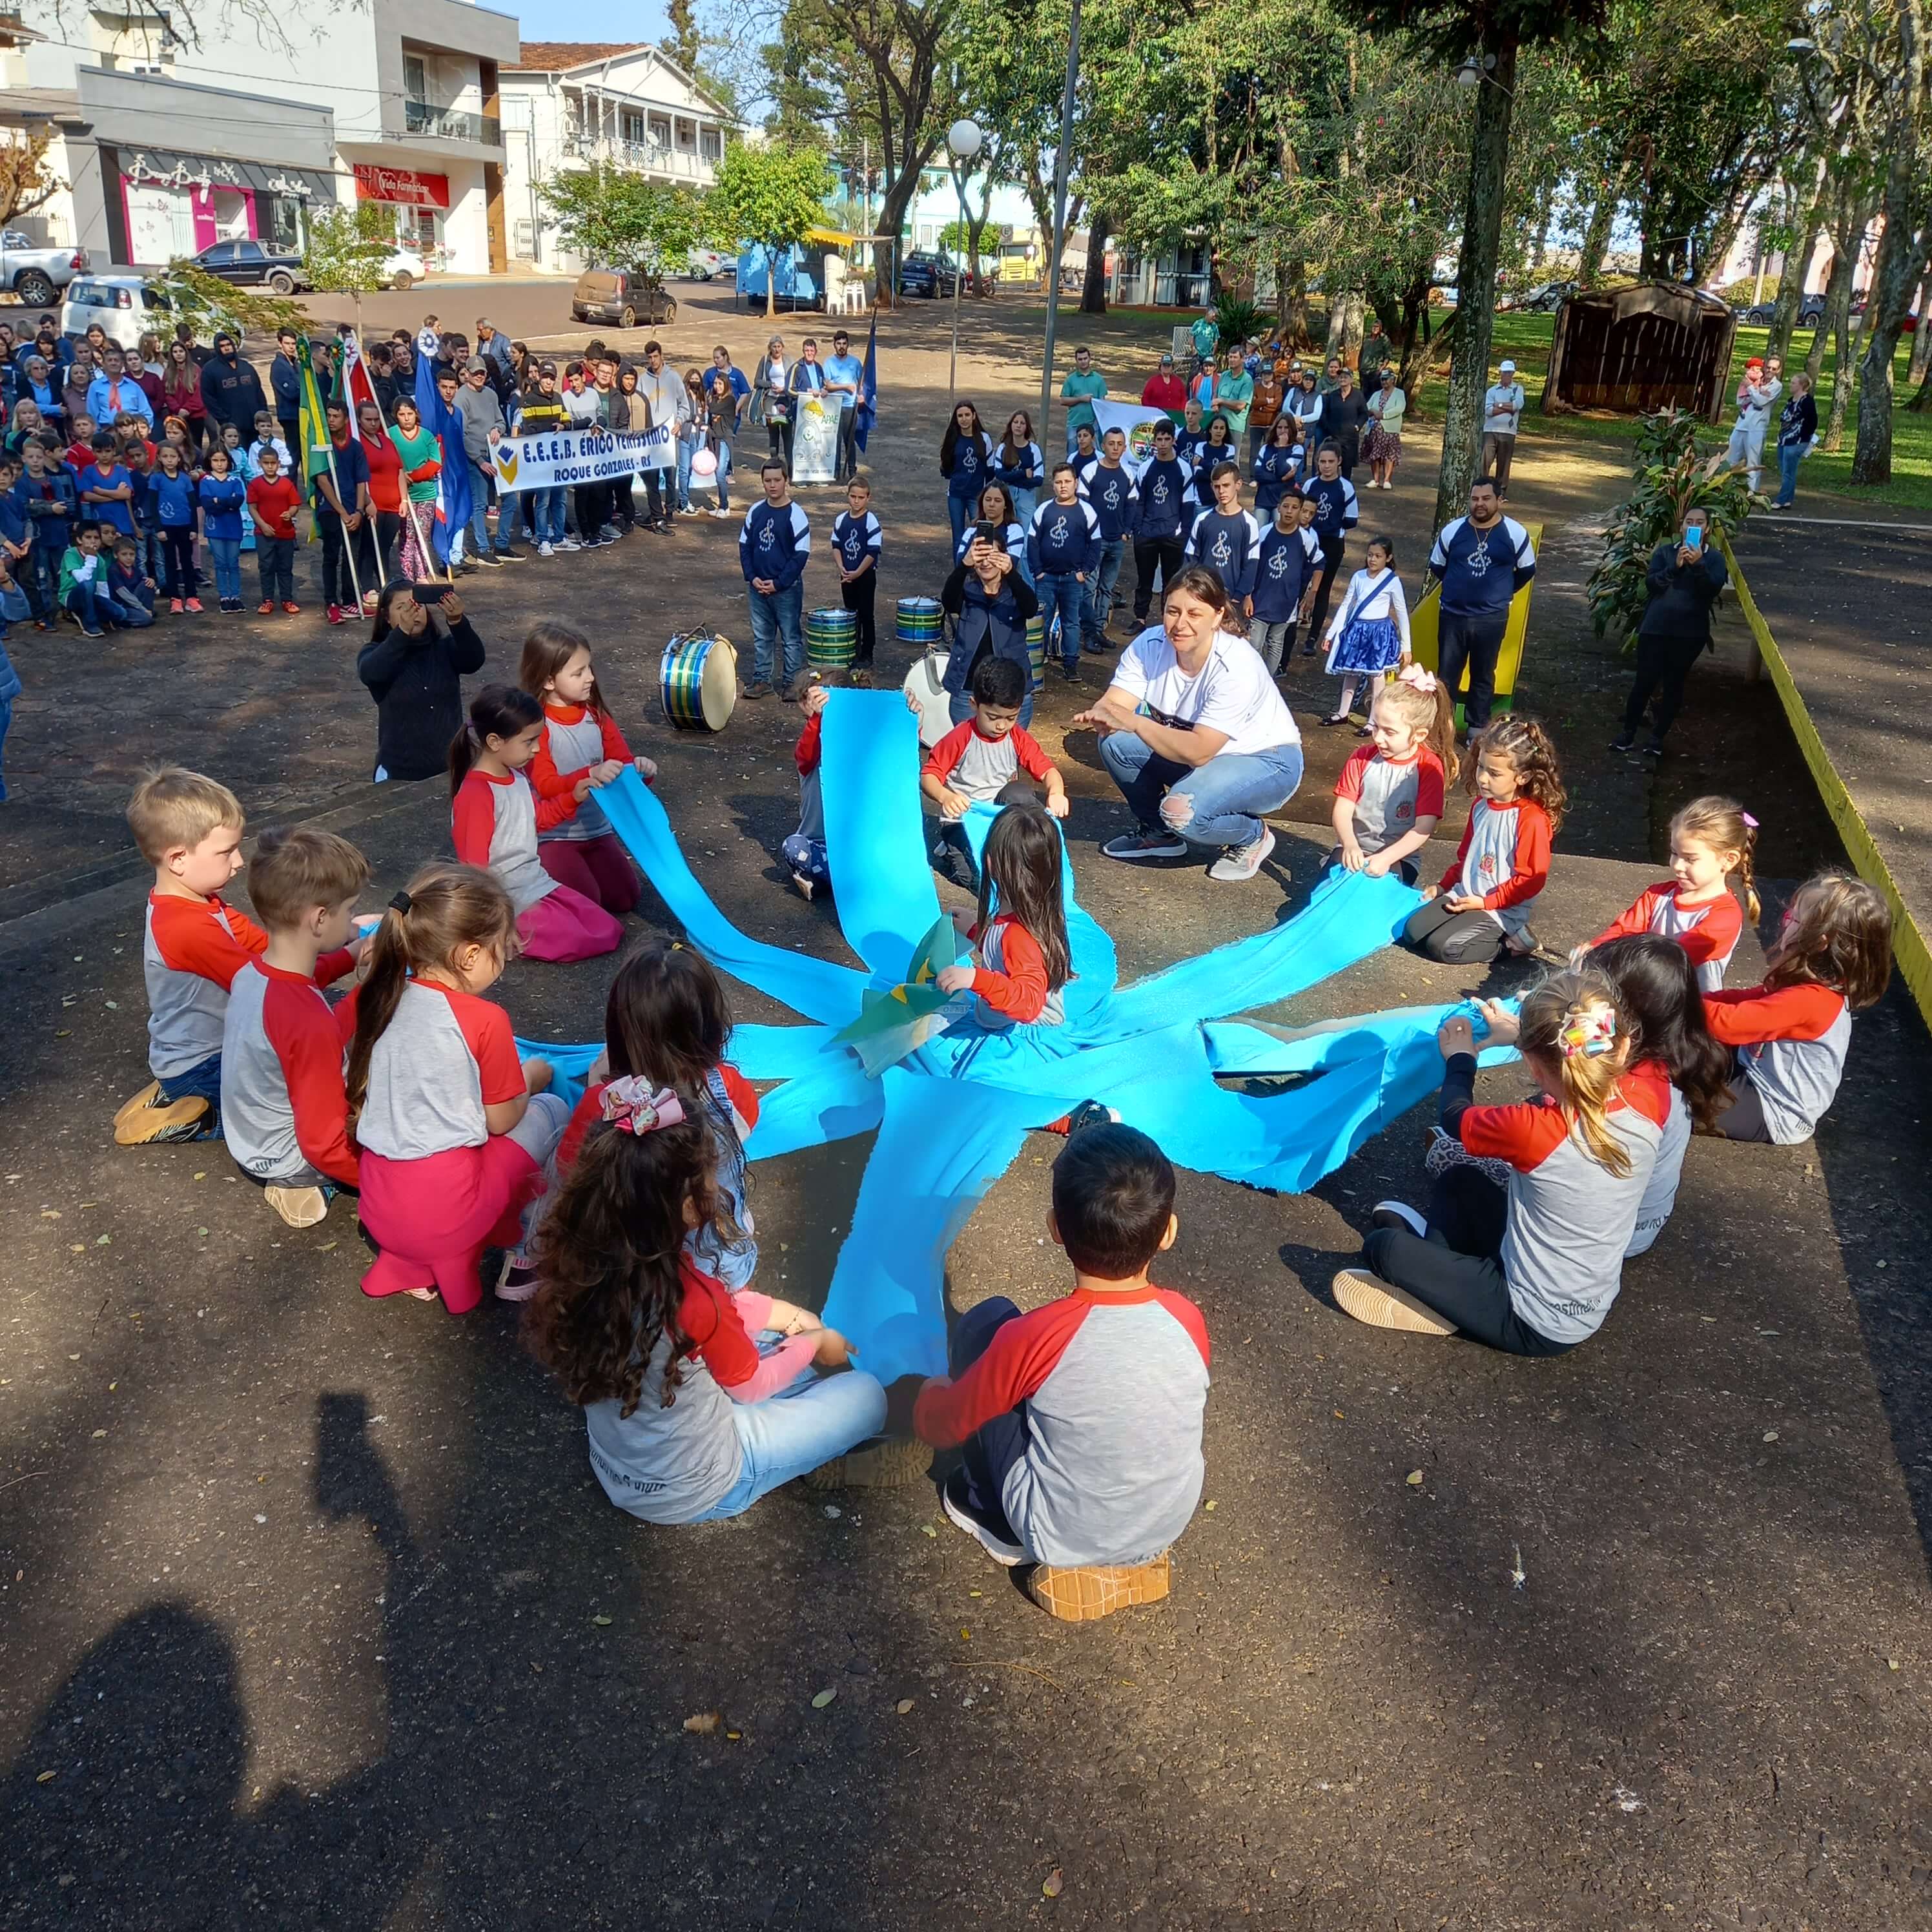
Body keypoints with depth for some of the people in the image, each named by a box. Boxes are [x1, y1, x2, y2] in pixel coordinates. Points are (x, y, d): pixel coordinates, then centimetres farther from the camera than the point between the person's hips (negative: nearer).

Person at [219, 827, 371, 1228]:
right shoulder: (309, 1020, -35)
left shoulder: (251, 973, -10)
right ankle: (307, 1185, 1)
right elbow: (325, 1145, -29)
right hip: (287, 1163, -8)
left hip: (249, 1144, 8)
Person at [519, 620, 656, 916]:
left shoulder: (597, 715, 1)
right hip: (554, 835, -5)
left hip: (597, 829, 6)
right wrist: (591, 775, -39)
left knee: (625, 898, 2)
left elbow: (622, 761, 1)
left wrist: (641, 768, -23)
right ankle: (551, 871, 14)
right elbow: (546, 786, -23)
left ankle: (581, 867, 27)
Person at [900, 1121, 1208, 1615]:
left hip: (1059, 1540, -3)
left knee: (985, 1324, 2)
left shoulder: (1032, 1339, -28)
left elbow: (940, 1426, -10)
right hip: (1169, 1525, 4)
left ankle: (999, 1525, 17)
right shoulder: (1188, 1322, -17)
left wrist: (931, 1393, 15)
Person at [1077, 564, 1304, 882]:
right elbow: (1113, 706, -20)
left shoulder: (1236, 667, -30)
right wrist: (1099, 717, -43)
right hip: (1197, 751, 6)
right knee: (1116, 741, -17)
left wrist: (1132, 721, -37)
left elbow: (1198, 751, -34)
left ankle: (1253, 837, 0)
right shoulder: (1149, 645, -14)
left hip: (1264, 761, -6)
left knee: (1182, 810, -33)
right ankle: (1158, 833, 6)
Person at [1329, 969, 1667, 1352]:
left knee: (1383, 1246, -2)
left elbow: (1455, 1118, -9)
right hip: (1594, 1306, 7)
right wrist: (1523, 1034, 16)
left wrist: (1460, 1058, 10)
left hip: (1539, 1326, -6)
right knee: (1458, 1179, 17)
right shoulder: (1649, 1096, -19)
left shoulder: (1532, 1131, -32)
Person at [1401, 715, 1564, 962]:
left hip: (1501, 911, -7)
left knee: (1443, 946, -22)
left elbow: (1531, 878, -17)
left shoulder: (1532, 819, -19)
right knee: (1412, 931, -7)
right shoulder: (1481, 805, 7)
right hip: (1463, 896, 8)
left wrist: (1486, 902, -17)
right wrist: (1444, 885, 13)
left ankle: (1509, 942, -2)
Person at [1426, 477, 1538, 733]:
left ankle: (1478, 727, 21)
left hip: (1492, 618, -1)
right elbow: (1436, 567, 12)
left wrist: (1501, 592, 12)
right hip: (1452, 615, 1)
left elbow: (1527, 570, 9)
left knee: (1483, 676, 11)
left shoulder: (1515, 533, -6)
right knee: (1446, 675, 8)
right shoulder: (1452, 530, -3)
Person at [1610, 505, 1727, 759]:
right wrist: (1675, 567, -21)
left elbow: (1713, 590, -11)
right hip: (1655, 627, 0)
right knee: (1644, 681, -1)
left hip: (1690, 632, 0)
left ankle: (1658, 736, 17)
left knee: (1673, 684, 7)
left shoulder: (1714, 557, 3)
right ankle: (1628, 731, 13)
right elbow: (1651, 583, -7)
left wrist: (1698, 565, -24)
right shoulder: (1665, 551, 5)